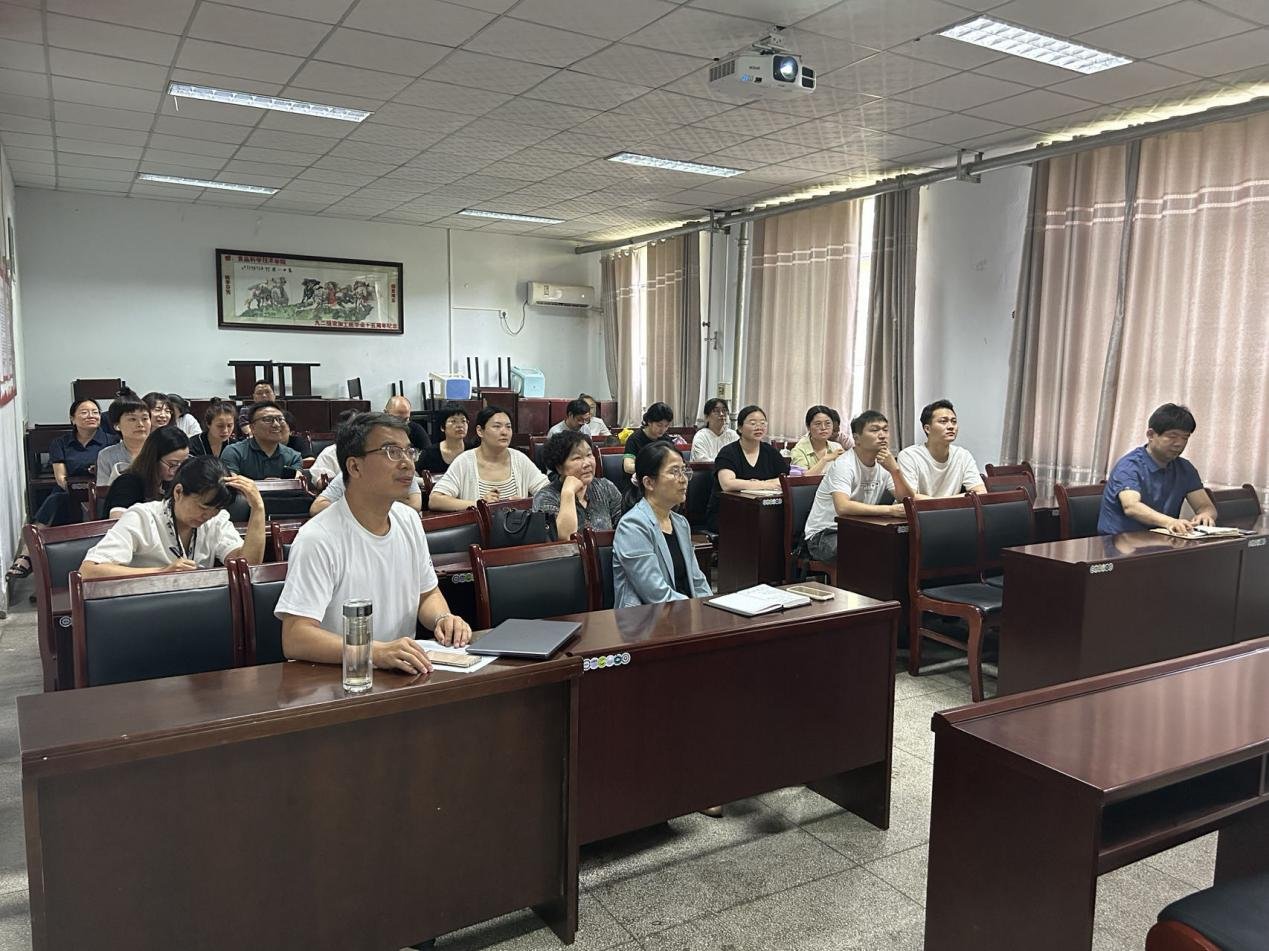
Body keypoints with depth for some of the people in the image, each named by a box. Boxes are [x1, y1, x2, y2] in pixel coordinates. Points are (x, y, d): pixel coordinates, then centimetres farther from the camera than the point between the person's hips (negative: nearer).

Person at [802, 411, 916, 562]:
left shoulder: (884, 464, 4)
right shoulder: (844, 464, -19)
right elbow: (842, 507, -36)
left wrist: (895, 470, -21)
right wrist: (890, 510, -40)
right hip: (823, 535, -7)